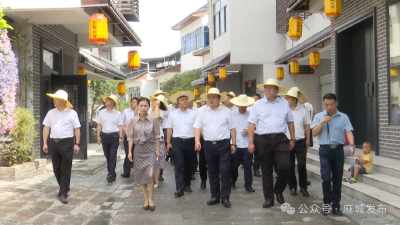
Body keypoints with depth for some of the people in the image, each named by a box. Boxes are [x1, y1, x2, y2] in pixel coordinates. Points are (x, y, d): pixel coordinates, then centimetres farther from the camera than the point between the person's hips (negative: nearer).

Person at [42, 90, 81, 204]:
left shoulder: (72, 113, -2)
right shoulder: (50, 113, 8)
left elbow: (77, 129, -2)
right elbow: (46, 128, 9)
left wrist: (77, 144, -7)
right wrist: (45, 143, 3)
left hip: (67, 143, -4)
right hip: (53, 143, 4)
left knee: (66, 169, -1)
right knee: (56, 168, 12)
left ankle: (64, 193, 5)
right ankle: (63, 187, 33)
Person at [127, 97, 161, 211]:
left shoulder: (154, 119, -2)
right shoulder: (133, 120, 1)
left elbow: (156, 136, 4)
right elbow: (130, 137, 4)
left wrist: (157, 149, 3)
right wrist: (130, 151, 0)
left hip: (150, 148, -2)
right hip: (138, 149, 2)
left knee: (150, 174, -16)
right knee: (140, 176, 6)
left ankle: (150, 198, 2)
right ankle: (146, 199, 19)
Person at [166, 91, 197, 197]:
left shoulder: (194, 113, 4)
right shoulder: (172, 114, 6)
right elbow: (169, 129, 8)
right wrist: (168, 142, 5)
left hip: (190, 141, 1)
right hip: (177, 141, -1)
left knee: (189, 164, 10)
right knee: (179, 164, -6)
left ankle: (187, 185, 25)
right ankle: (179, 188, -6)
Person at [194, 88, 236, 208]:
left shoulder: (226, 111, 4)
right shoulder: (202, 111, 7)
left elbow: (232, 128, 7)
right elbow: (197, 127, 3)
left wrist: (233, 144, 3)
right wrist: (197, 141, -11)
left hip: (224, 144, -2)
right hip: (209, 145, 2)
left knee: (225, 170, -7)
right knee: (212, 171, 9)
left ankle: (225, 197, 2)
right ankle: (215, 196, 19)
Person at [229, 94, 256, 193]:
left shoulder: (250, 114, 3)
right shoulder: (232, 114, 3)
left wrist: (248, 131, -10)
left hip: (247, 144, 0)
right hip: (235, 144, 1)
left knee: (247, 166, 2)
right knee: (234, 165, 12)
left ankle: (248, 184, 9)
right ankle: (233, 181, 32)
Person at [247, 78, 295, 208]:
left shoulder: (284, 103, 8)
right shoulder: (258, 105, 5)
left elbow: (290, 122, 13)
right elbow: (252, 124, 2)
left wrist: (292, 139, 10)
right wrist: (251, 142, -4)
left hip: (281, 139, 0)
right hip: (264, 140, 0)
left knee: (285, 166, -13)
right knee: (266, 170, 7)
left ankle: (278, 190, 14)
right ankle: (268, 198, 19)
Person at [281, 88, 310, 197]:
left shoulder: (302, 110, 1)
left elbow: (307, 126, 9)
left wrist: (308, 139, 10)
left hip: (300, 142, 0)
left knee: (302, 165, -2)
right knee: (290, 166, 8)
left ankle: (303, 187, 14)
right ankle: (292, 187, 23)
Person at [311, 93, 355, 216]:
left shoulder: (343, 117, 3)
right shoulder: (319, 117, 6)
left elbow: (349, 132, -7)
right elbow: (314, 133, -1)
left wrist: (352, 144, -24)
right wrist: (323, 122, -13)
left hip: (338, 150, 1)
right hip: (325, 150, -1)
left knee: (337, 179, 7)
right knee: (326, 177, -7)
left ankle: (336, 205, 18)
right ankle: (326, 203, 12)